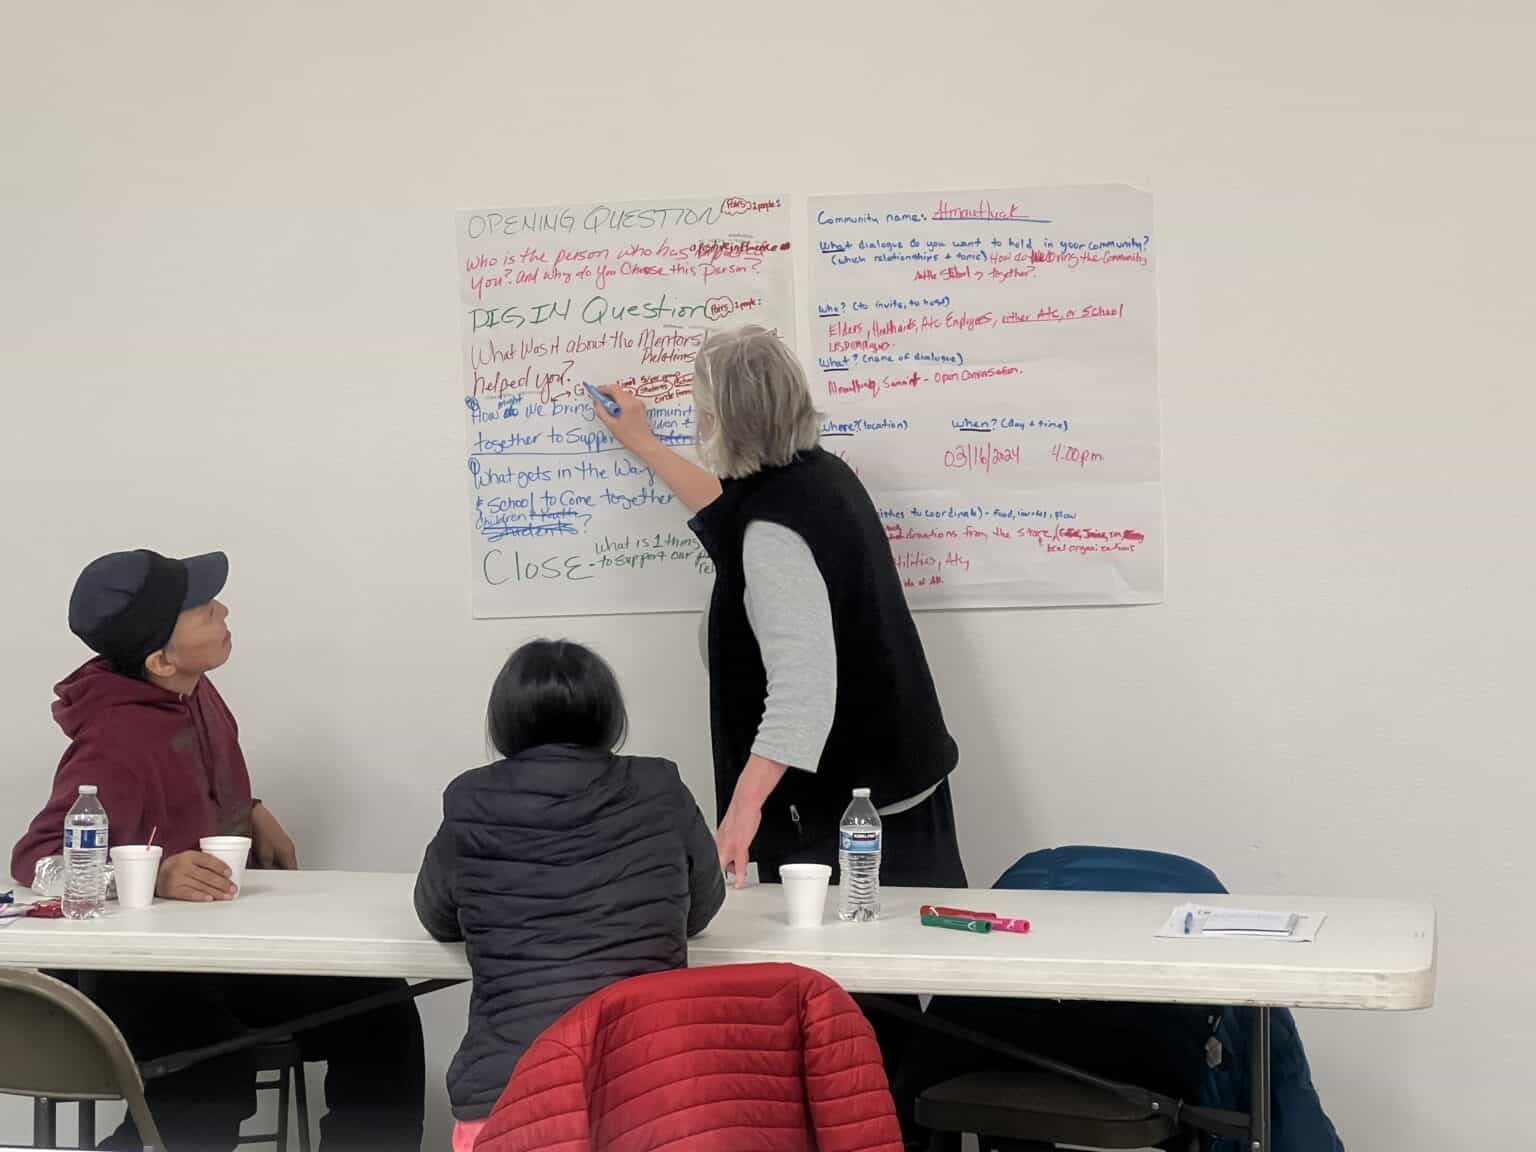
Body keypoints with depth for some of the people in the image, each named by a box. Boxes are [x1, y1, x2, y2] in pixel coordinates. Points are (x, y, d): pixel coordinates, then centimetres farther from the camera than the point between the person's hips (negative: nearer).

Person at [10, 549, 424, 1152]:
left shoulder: (190, 691, 1)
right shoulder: (116, 739, -25)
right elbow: (36, 857, -33)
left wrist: (254, 816, 5)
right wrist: (153, 876, -47)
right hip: (141, 968, -8)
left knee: (382, 1013, -4)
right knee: (214, 1082, -34)